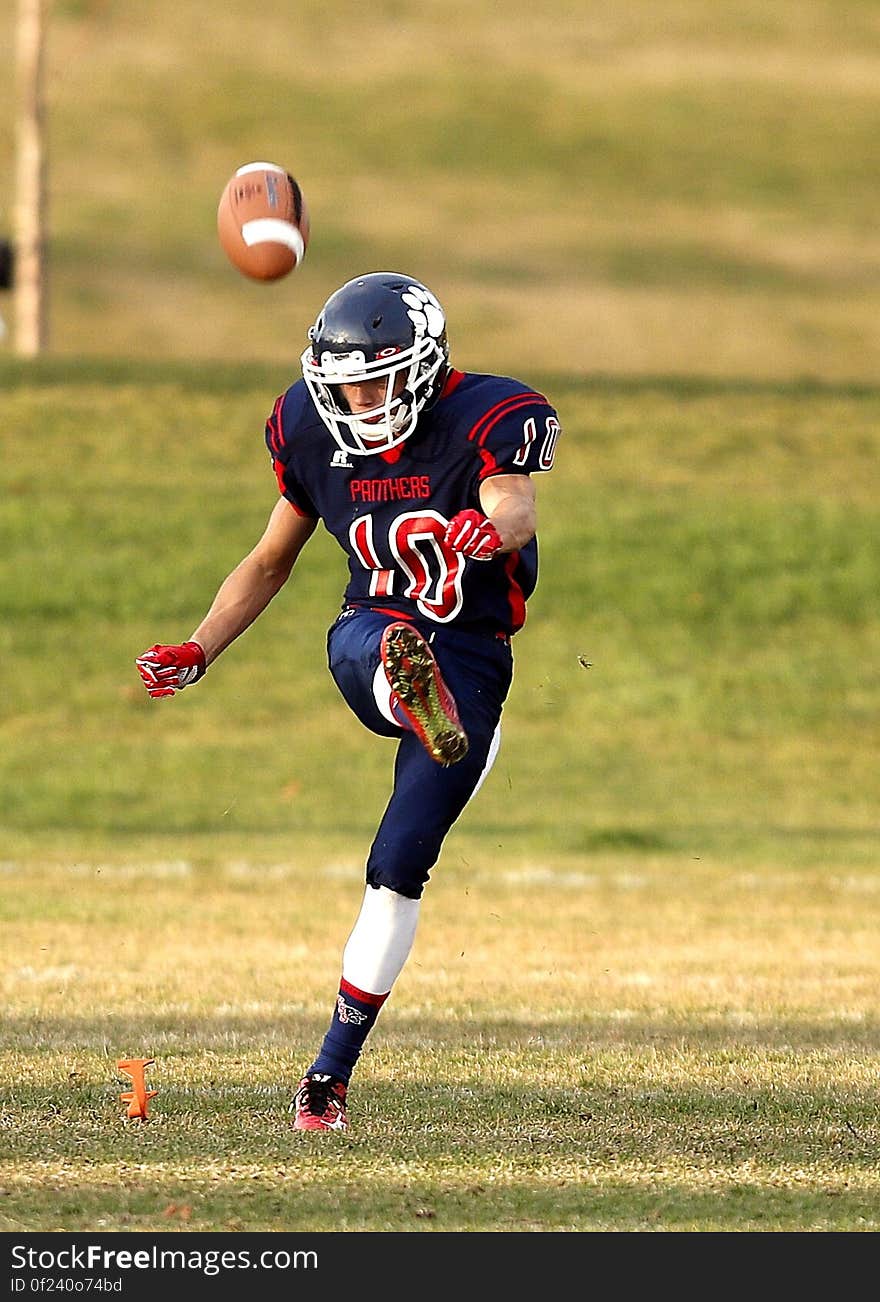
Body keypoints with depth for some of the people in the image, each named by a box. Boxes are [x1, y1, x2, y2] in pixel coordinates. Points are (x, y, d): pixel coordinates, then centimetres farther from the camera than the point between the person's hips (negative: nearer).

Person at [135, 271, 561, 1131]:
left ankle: (332, 1070, 6)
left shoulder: (489, 420, -16)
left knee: (398, 869, -4)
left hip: (472, 663, -3)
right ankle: (412, 698, -74)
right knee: (373, 640, -37)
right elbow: (270, 562, 13)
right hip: (367, 638, 3)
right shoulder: (316, 431, 0)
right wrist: (195, 652, 3)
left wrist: (490, 527, -63)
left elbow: (517, 506, -38)